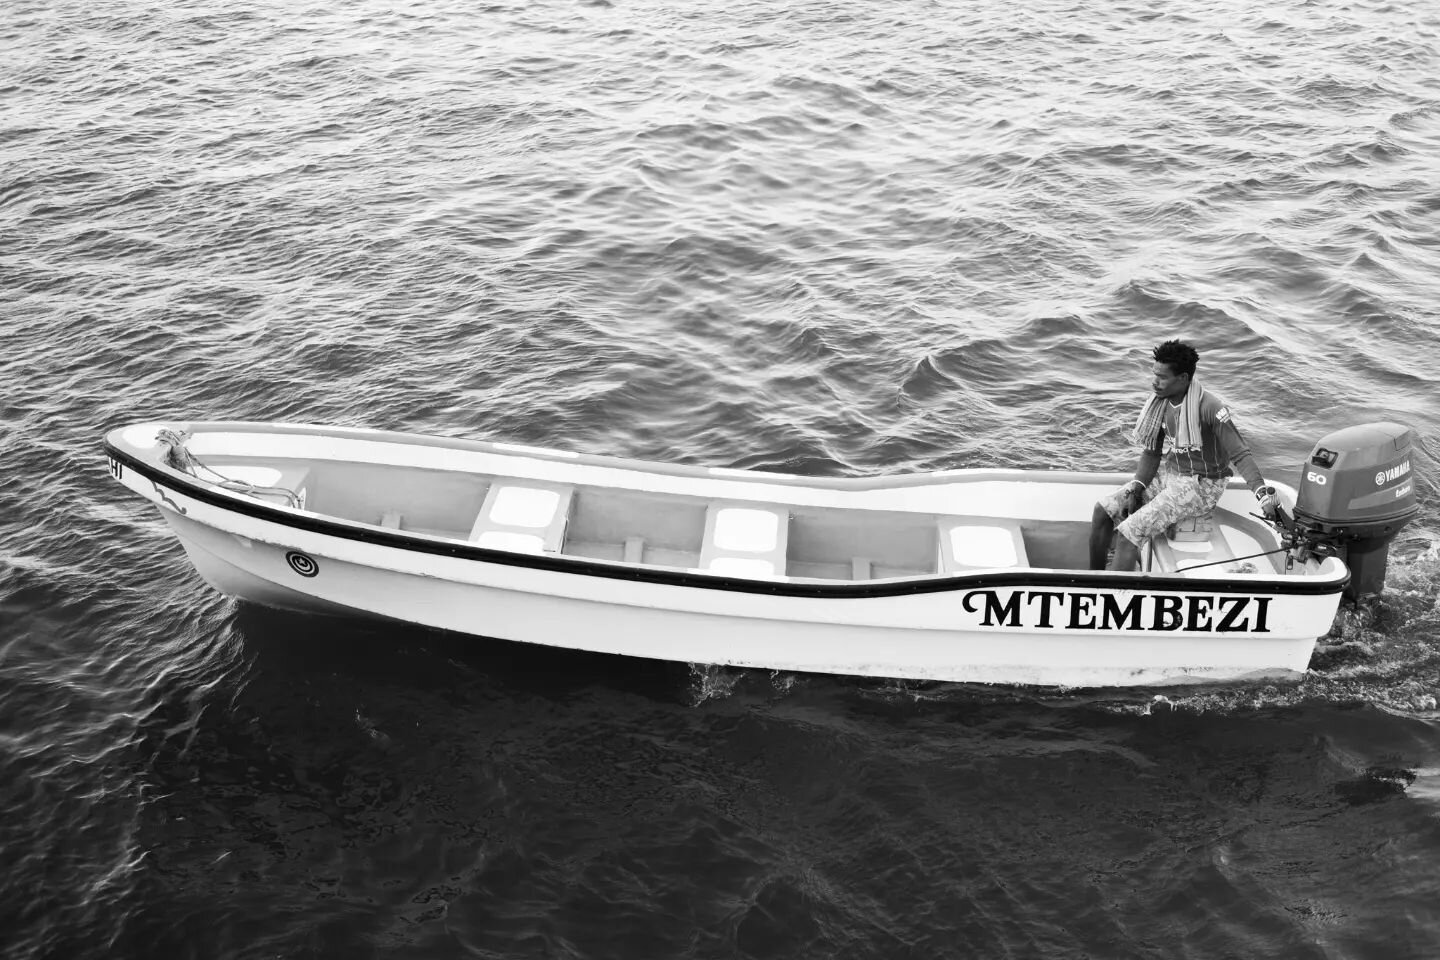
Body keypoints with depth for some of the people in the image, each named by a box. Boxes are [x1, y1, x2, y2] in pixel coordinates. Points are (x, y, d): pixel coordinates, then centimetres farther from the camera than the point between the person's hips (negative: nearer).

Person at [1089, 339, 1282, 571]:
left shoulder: (1210, 408, -22)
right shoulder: (1161, 404, 0)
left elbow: (1240, 455, -21)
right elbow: (1152, 452, 5)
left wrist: (1264, 493, -33)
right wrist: (1135, 490, -7)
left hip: (1200, 484, -7)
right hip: (1168, 474, 7)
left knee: (1128, 531, -22)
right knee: (1103, 510, -5)